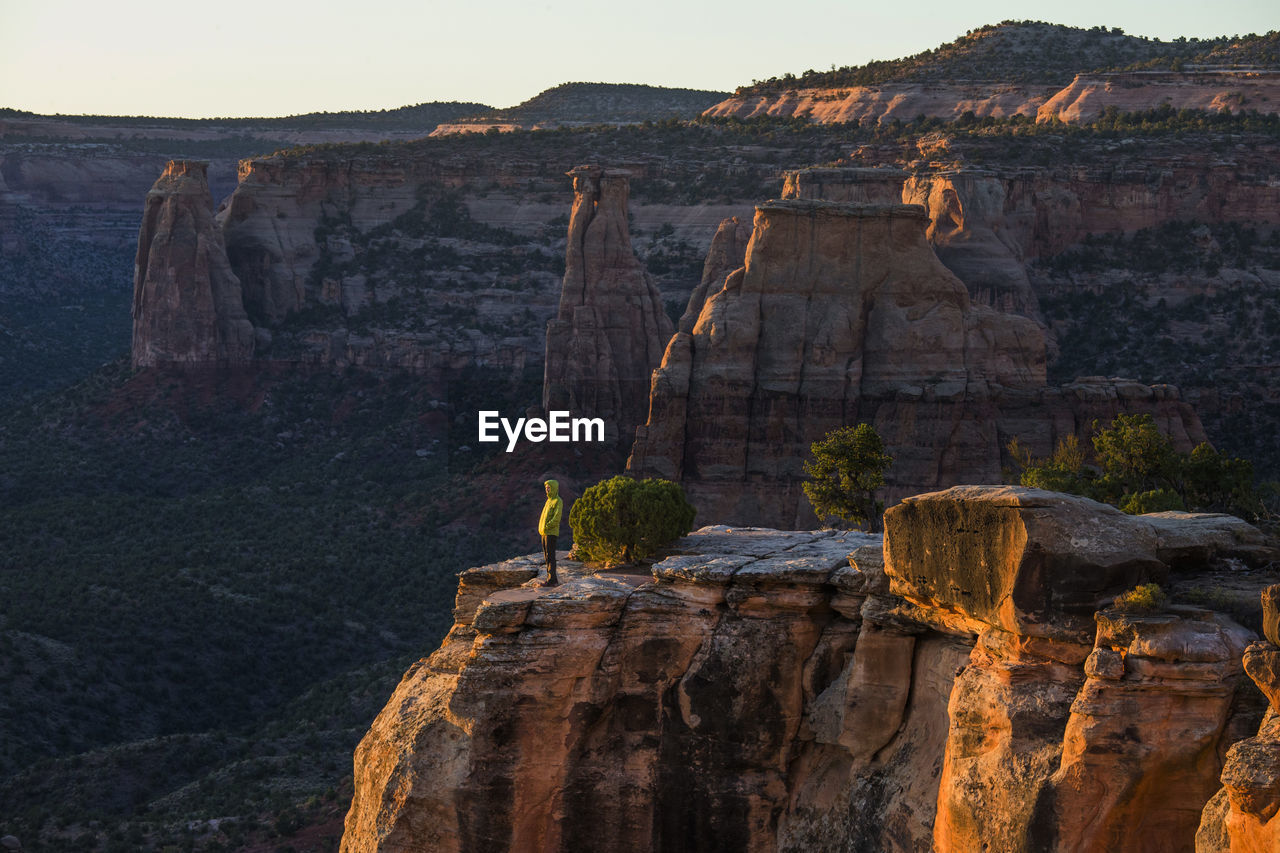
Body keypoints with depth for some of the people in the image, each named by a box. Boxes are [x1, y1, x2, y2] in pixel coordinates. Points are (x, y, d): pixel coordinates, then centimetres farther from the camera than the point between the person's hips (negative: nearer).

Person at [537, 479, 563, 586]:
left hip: (551, 533, -9)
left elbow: (557, 518, -18)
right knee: (547, 556, 10)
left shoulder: (558, 501, -9)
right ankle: (552, 578, 14)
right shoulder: (549, 501, 19)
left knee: (550, 556, -10)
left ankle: (551, 579, -11)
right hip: (544, 533, 9)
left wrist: (546, 527, -19)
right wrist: (541, 528, 11)